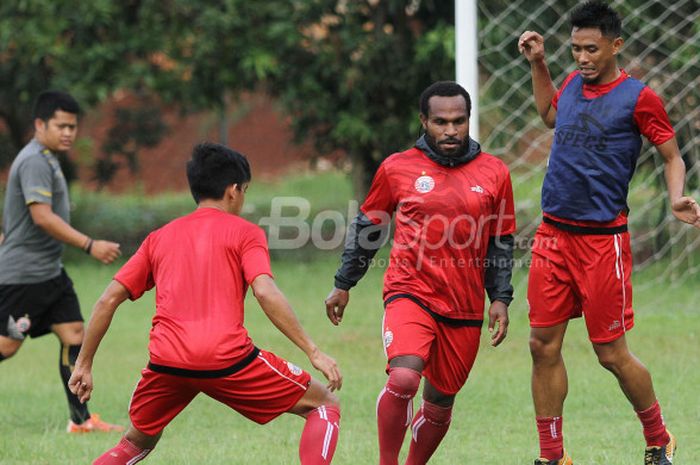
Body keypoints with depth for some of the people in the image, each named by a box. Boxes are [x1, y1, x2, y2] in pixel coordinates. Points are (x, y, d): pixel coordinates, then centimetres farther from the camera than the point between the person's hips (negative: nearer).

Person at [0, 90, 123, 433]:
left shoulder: (46, 160, 15)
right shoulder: (35, 162, -17)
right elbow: (42, 216, -27)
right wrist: (90, 246, -28)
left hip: (49, 272, 10)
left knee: (75, 335, 2)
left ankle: (81, 419, 3)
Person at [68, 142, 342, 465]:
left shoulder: (159, 237, 21)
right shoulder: (244, 232, 9)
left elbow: (108, 300, 16)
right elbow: (265, 292, -8)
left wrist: (84, 364, 22)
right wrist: (313, 352, -7)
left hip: (167, 363, 4)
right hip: (227, 359, -4)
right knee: (324, 404, 11)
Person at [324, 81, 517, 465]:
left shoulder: (494, 173, 5)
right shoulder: (397, 169, 0)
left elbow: (501, 242, 13)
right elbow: (366, 227, 13)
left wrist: (500, 299, 6)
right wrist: (343, 285, 16)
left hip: (465, 309, 3)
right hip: (411, 293, -3)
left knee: (439, 403, 10)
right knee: (403, 379, -25)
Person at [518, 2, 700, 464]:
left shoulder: (637, 97, -8)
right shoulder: (573, 85, 10)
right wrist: (538, 64, 24)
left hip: (603, 239, -6)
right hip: (553, 233, 6)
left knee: (612, 353, -1)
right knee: (544, 345, 3)